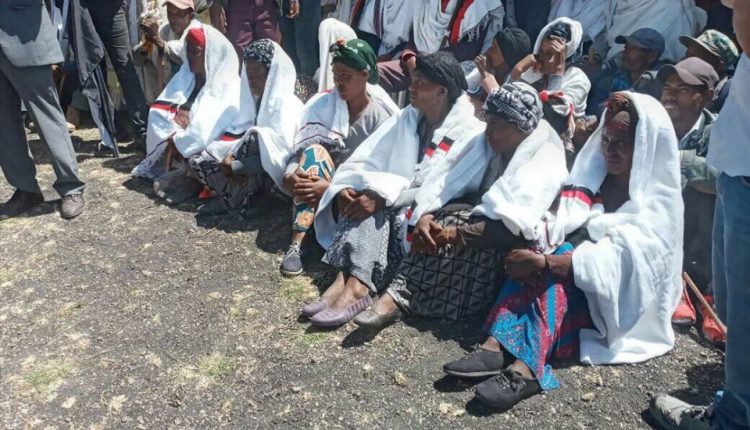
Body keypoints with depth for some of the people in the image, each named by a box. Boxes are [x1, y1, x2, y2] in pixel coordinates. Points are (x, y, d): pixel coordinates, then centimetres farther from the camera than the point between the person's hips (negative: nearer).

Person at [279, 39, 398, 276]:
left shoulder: (383, 114, -10)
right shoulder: (322, 104, -2)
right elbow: (299, 149, -9)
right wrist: (290, 176, -32)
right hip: (323, 183, 2)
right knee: (315, 149, -31)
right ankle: (296, 244, -39)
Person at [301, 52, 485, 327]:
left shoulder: (470, 133, -11)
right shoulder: (406, 118, 8)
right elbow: (366, 159, 2)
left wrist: (382, 197, -28)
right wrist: (344, 188, -18)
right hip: (393, 207, 5)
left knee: (376, 202, -30)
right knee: (366, 198, -26)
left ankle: (355, 286, -39)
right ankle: (346, 281, -37)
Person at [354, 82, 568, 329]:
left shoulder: (546, 162, -16)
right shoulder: (485, 144, 5)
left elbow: (512, 227, -29)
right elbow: (449, 184, -4)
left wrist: (452, 234, -33)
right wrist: (424, 216, -24)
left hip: (504, 244, -7)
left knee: (449, 225, -30)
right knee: (437, 221, -23)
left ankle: (399, 298, -28)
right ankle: (400, 295, -24)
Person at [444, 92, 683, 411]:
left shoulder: (660, 201, -6)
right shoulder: (595, 177, 12)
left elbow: (618, 258, -23)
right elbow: (561, 226, -2)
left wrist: (544, 263, -33)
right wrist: (539, 250, -26)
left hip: (623, 303, -5)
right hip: (574, 288, 5)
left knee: (559, 259, -31)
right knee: (555, 255, -26)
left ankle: (526, 369, -49)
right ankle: (496, 347, -42)